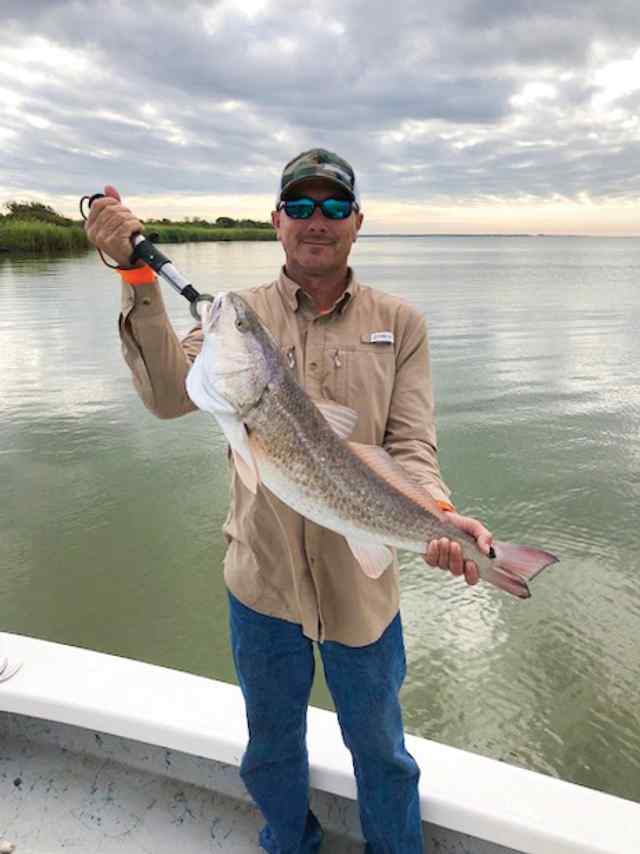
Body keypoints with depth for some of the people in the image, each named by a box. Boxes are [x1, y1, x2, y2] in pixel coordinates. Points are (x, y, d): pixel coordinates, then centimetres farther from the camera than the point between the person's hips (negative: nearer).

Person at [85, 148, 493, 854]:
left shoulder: (398, 324, -2)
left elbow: (409, 445, -8)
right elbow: (170, 394, -18)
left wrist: (439, 513, -28)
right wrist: (137, 279, -28)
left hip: (361, 582, 0)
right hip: (261, 578, 1)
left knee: (379, 747, 22)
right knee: (271, 746, 25)